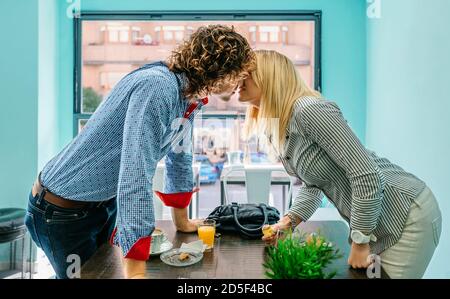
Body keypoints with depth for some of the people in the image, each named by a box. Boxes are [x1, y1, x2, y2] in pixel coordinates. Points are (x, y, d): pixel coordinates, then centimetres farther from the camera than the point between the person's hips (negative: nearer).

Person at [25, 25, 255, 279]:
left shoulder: (190, 97, -3)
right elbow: (136, 174, -36)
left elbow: (180, 158, 7)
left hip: (108, 202, 8)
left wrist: (182, 221, 14)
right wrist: (136, 270, -34)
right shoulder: (157, 86, -31)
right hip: (62, 210, -7)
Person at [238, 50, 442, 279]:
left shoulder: (309, 109, -25)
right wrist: (288, 220, -4)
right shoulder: (273, 129, 3)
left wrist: (359, 244, -19)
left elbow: (367, 175, -27)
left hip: (408, 216, -8)